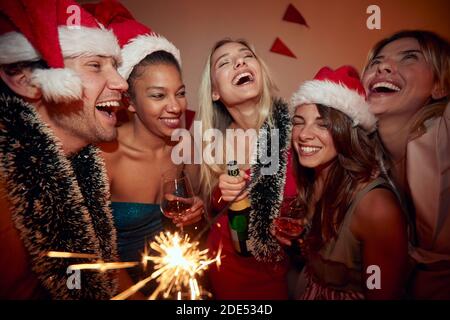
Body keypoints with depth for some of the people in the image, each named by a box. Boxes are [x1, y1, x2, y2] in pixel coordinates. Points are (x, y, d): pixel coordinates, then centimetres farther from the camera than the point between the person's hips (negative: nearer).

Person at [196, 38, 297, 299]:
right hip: (228, 263, 3)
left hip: (281, 268, -2)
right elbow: (213, 207, 4)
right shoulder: (215, 139, -10)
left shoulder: (294, 126, -21)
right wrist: (222, 194, -16)